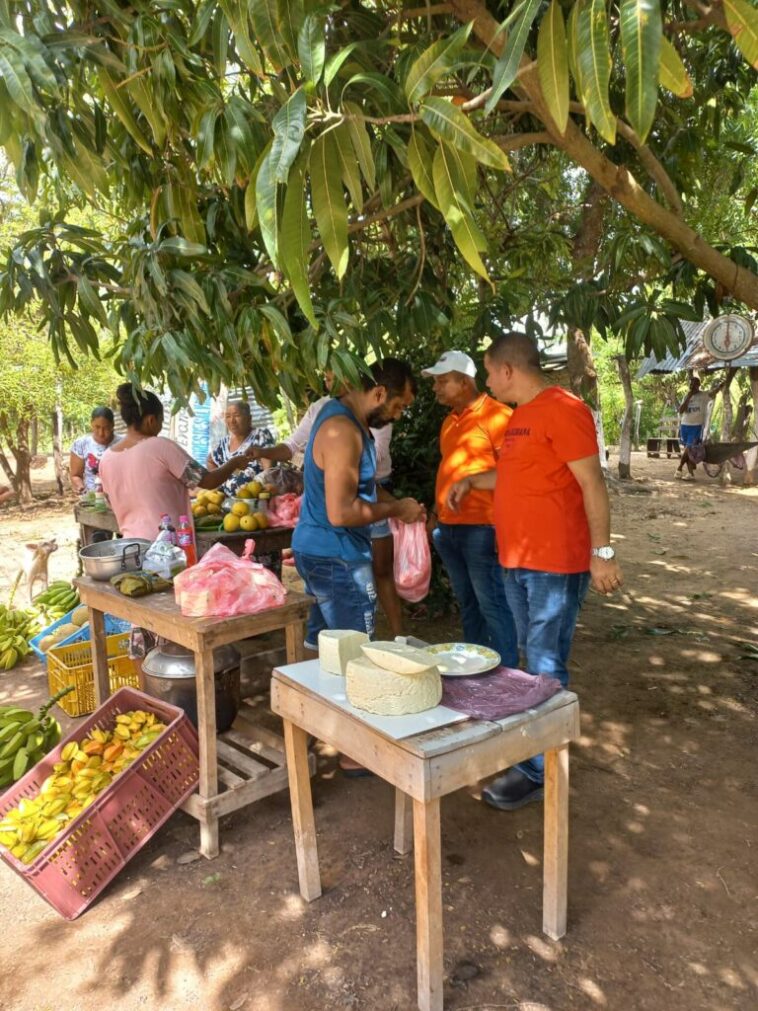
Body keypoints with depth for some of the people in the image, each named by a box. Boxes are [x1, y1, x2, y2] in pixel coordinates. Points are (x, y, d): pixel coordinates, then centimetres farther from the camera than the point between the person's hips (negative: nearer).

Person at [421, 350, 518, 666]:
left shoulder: (496, 415, -9)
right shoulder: (449, 421, 16)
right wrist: (436, 514, 17)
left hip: (481, 528, -8)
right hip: (448, 528, 8)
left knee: (492, 604, -2)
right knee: (467, 603, 15)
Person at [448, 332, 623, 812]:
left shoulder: (563, 409, -14)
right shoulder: (521, 416, 15)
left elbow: (592, 483, -17)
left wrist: (602, 551, -19)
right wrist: (471, 480, 33)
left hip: (555, 562, -9)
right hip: (517, 560, 9)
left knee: (546, 665, -2)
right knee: (536, 659, 16)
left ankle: (538, 770, 7)